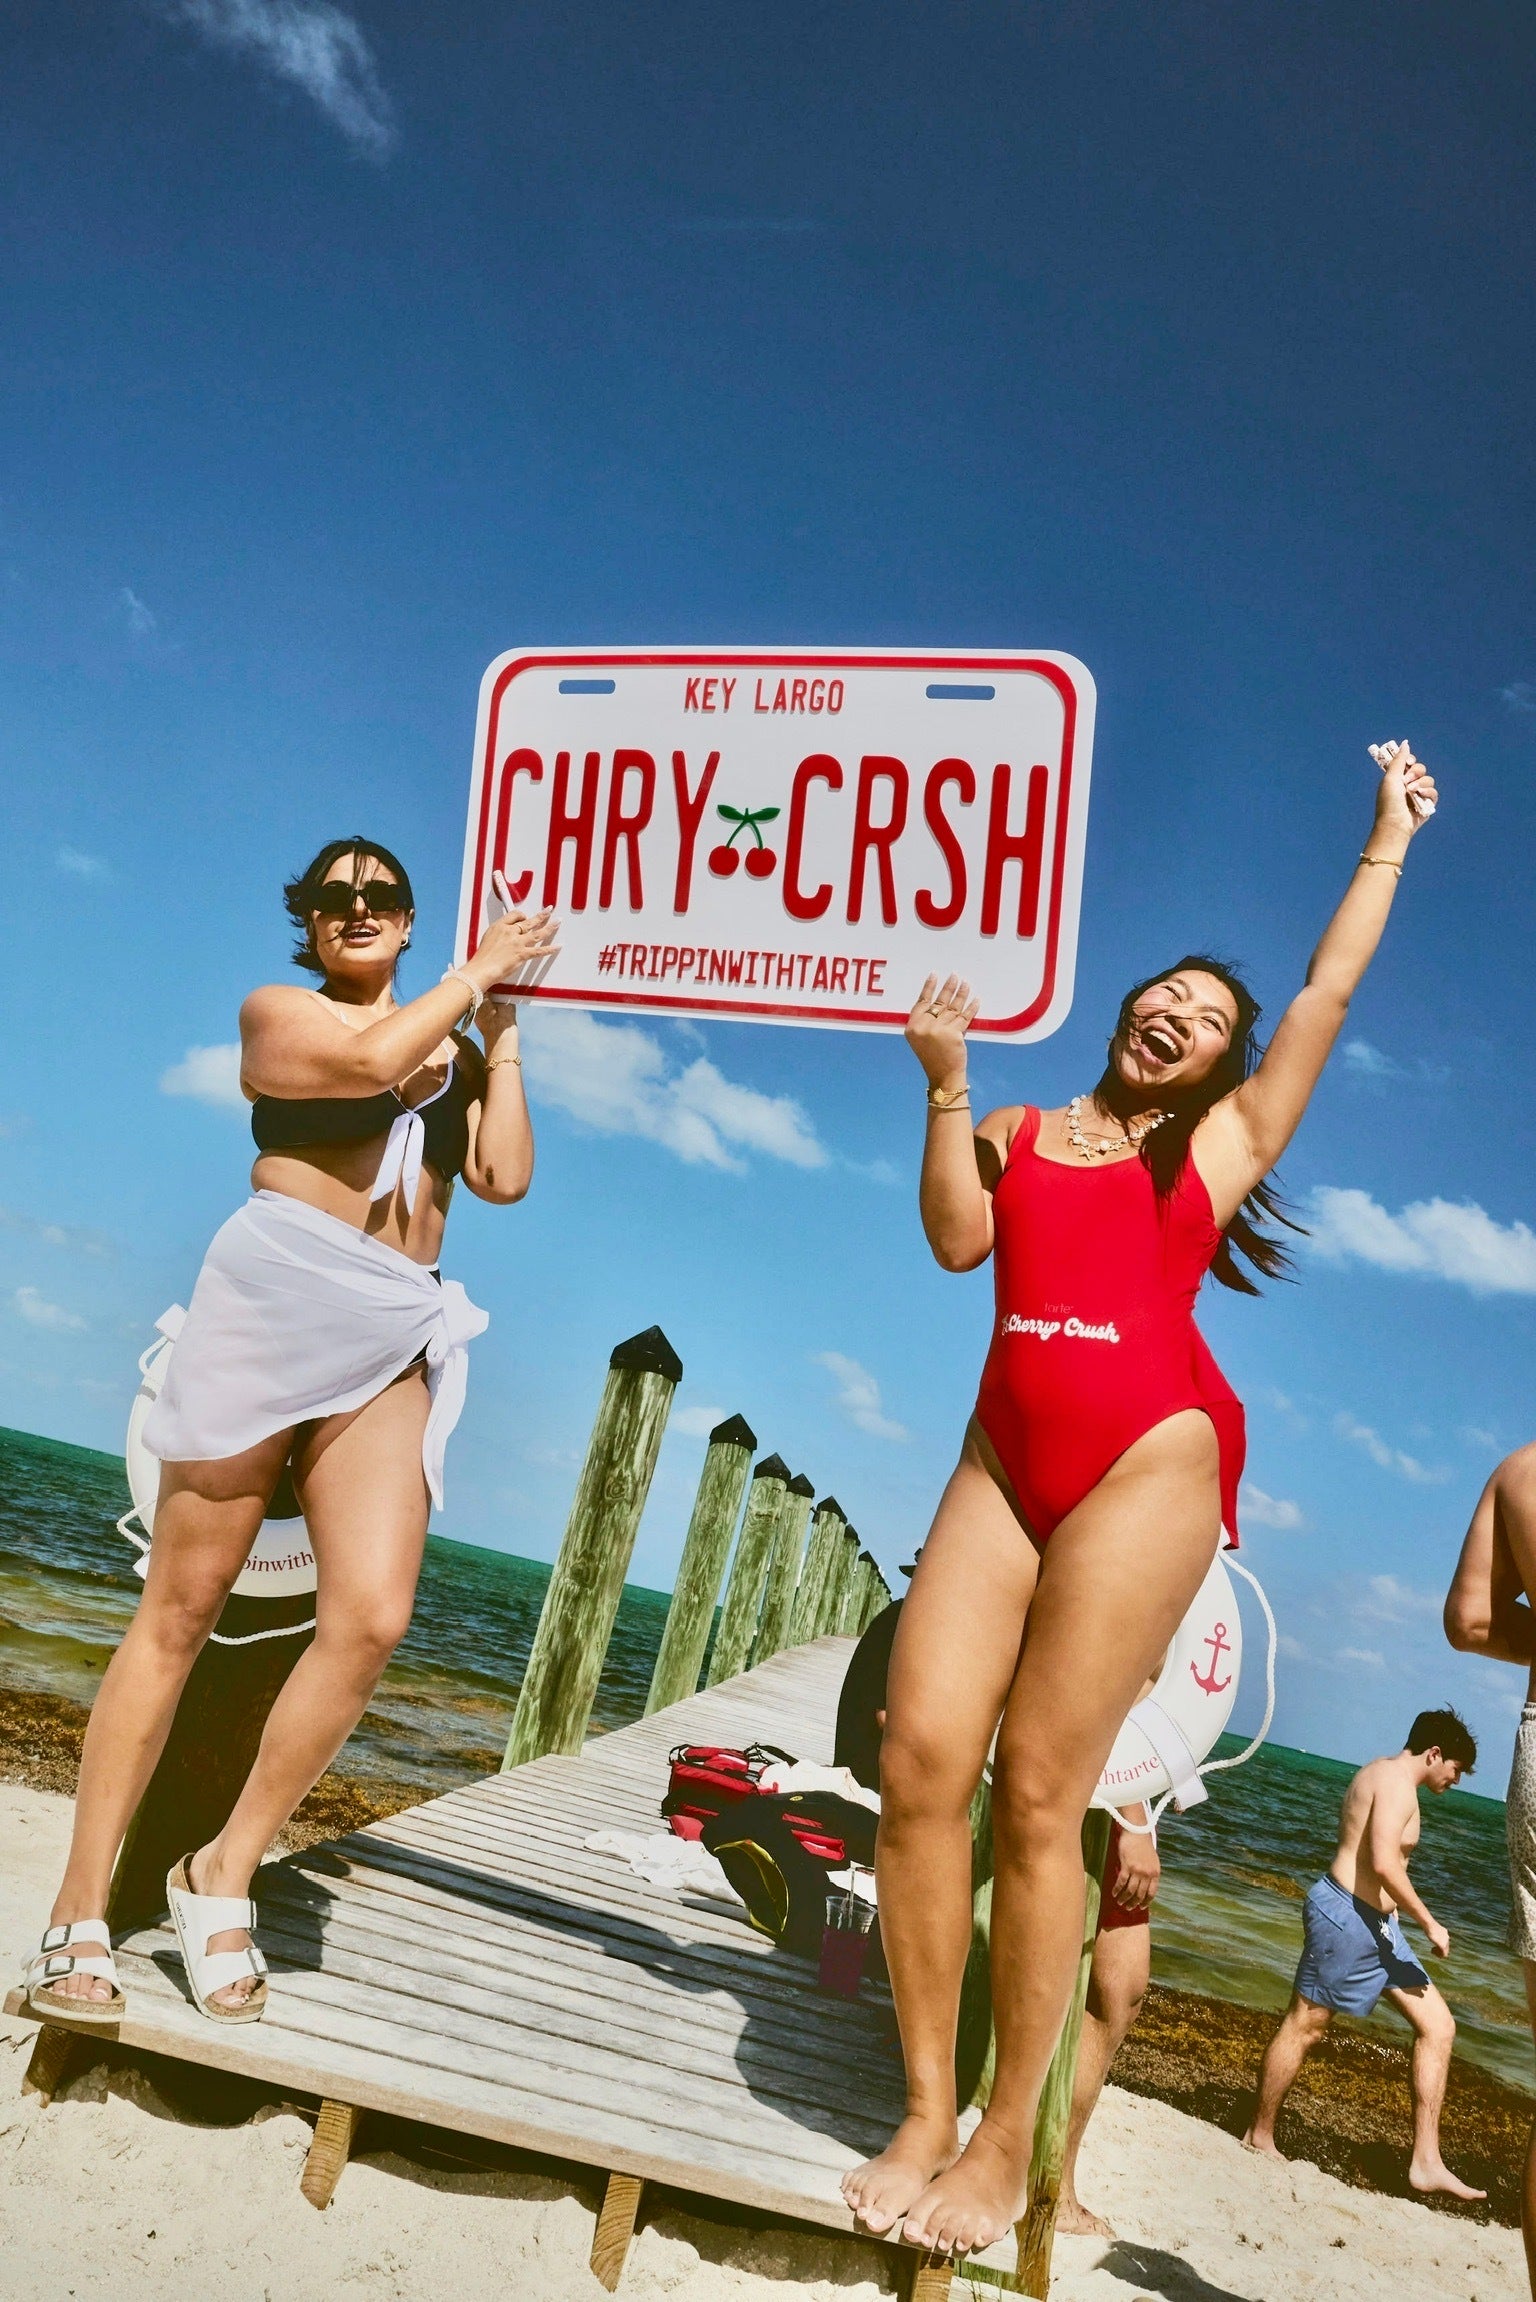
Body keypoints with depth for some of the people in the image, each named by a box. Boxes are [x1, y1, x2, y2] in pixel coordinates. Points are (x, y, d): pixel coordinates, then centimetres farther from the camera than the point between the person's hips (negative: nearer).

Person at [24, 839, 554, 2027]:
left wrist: (503, 1038, 9)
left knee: (373, 1616, -14)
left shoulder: (454, 1046, 19)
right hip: (270, 1304, -3)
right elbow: (372, 1058, -13)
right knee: (179, 1613, -1)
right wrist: (479, 969, 0)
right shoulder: (276, 1010, 8)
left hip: (393, 1341, 3)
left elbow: (505, 1177, 6)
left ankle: (224, 1873, 5)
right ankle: (80, 1913, 9)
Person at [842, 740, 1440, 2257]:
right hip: (1004, 1457, 3)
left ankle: (1008, 2142, 5)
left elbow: (1331, 989, 18)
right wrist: (946, 1085, -1)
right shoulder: (1020, 1136, 21)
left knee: (1036, 1790, -8)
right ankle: (923, 2113, 4)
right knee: (921, 1759, -10)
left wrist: (1390, 836, 26)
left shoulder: (1224, 1140, 17)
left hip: (1150, 1459, -2)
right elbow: (955, 1240, 5)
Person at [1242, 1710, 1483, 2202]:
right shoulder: (1397, 1781, -15)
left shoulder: (1385, 1775, 17)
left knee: (1438, 2026, 7)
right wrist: (1430, 1923, -17)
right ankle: (1259, 2138, 16)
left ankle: (1426, 2161, 9)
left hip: (1373, 1922, 11)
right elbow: (1384, 1863, -26)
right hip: (1348, 1916, -11)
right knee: (1304, 2025, 2)